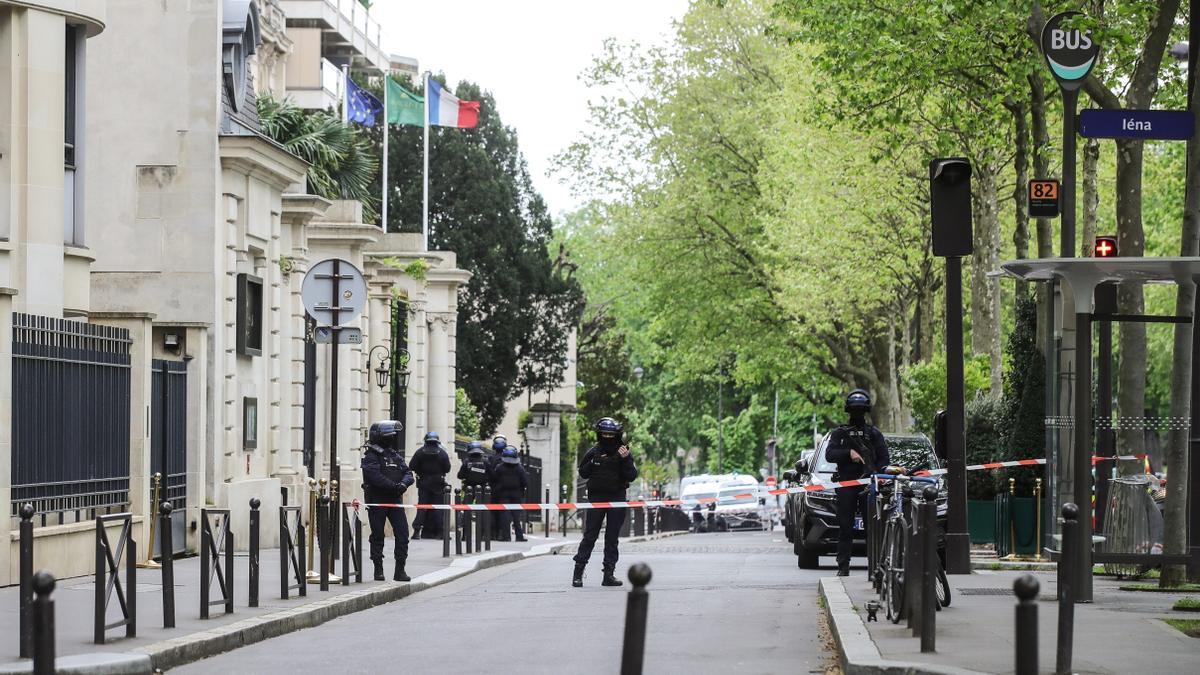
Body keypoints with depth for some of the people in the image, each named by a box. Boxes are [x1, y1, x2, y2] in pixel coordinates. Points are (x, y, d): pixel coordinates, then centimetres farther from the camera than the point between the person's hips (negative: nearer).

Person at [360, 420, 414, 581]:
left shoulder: (396, 455, 13)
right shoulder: (371, 456, -7)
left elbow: (408, 474, 5)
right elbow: (376, 476, -21)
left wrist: (403, 484, -16)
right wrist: (393, 486, -26)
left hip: (395, 501, 5)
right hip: (377, 501, -5)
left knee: (403, 533, -4)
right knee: (377, 536, 3)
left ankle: (400, 570, 1)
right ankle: (378, 570, 12)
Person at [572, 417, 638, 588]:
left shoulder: (624, 453, 2)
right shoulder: (593, 452, 4)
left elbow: (632, 476, -4)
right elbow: (582, 473, 9)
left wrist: (625, 459, -18)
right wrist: (593, 463, -8)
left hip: (617, 498, 1)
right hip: (596, 497, -1)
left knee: (612, 537, 3)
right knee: (590, 535, -4)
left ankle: (609, 574, 6)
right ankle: (578, 572, -1)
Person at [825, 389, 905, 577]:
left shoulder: (874, 434, 16)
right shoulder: (839, 433, 16)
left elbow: (883, 459, 7)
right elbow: (829, 454, 1)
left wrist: (886, 469, -15)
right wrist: (849, 453, -15)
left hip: (868, 485, 0)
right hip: (845, 485, 0)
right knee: (845, 528, -2)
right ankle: (843, 567, 0)